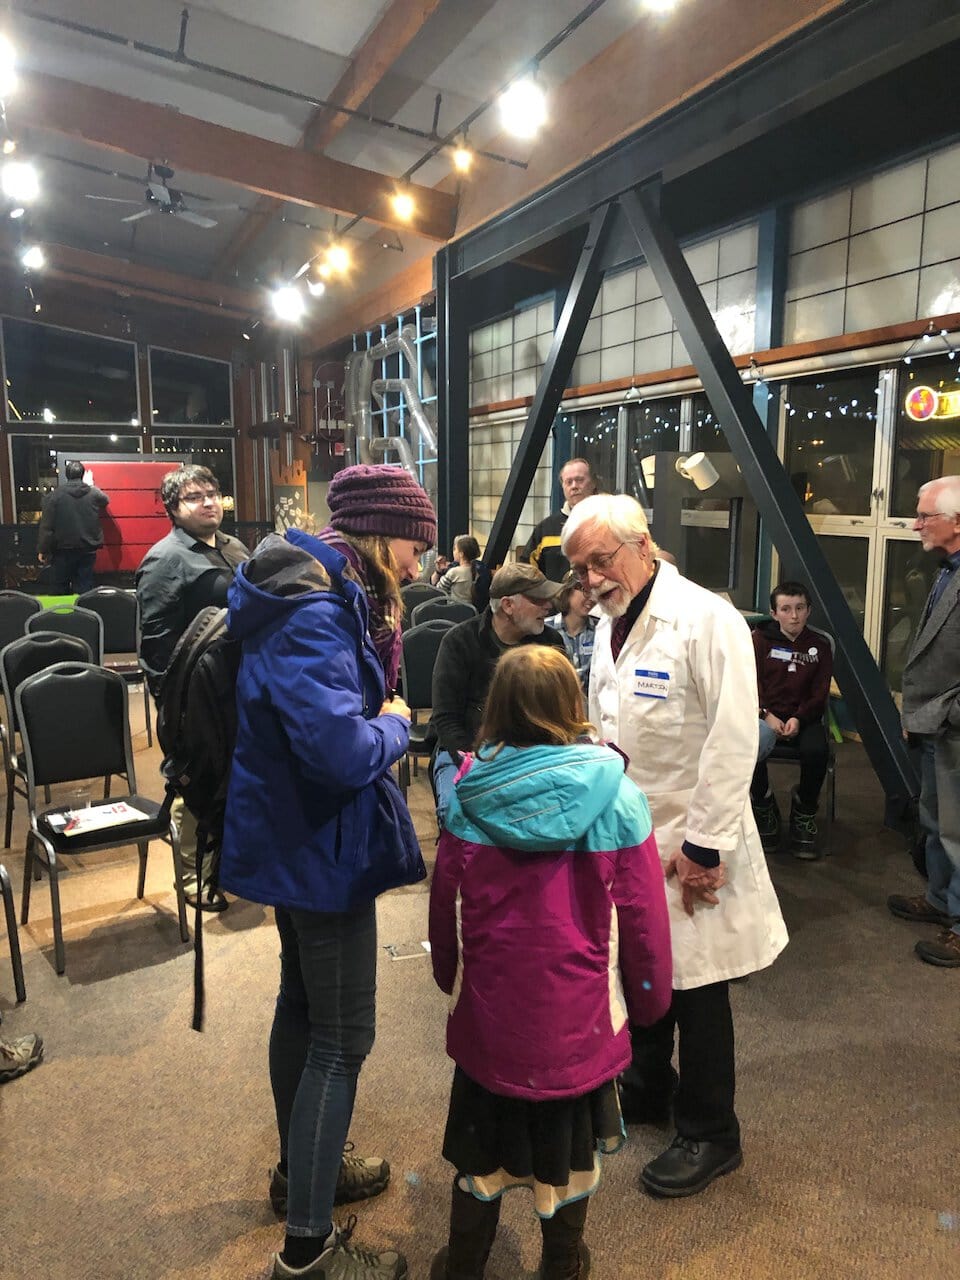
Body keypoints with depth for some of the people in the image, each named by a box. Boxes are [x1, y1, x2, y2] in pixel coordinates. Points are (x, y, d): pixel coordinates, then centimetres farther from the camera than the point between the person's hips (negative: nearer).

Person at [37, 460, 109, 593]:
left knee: (59, 589, 11)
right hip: (88, 548, 2)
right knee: (84, 588, 4)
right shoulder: (94, 493, -2)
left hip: (63, 549, -2)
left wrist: (42, 550, -1)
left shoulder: (56, 494, -8)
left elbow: (46, 526, -8)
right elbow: (105, 500, 24)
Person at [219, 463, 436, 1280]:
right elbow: (342, 752, -34)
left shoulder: (322, 595, 6)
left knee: (304, 1005, 24)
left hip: (296, 837, 10)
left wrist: (381, 710, -2)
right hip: (319, 847, -10)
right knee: (341, 1038, 4)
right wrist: (396, 724, -16)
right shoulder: (315, 615, -26)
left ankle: (302, 1168, 46)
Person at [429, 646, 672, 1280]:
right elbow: (642, 913, -10)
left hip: (489, 1007, 1)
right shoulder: (615, 796, -17)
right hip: (579, 1012, -1)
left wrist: (449, 975, 17)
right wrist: (650, 997, 7)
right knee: (570, 1141, 23)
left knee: (483, 1141, 22)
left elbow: (445, 901, -1)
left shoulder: (469, 792, -13)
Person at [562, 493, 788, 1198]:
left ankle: (709, 1135, 27)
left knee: (696, 985, 6)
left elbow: (733, 741, -21)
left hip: (687, 841, -7)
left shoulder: (707, 620, -18)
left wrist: (703, 845, -19)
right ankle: (647, 1089, 43)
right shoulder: (609, 626, 7)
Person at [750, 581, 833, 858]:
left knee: (816, 751, -33)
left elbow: (820, 695, 4)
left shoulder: (819, 645, 10)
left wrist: (798, 719, -15)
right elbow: (751, 684, 0)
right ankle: (764, 806, -3)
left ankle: (804, 813, -1)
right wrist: (767, 716, -18)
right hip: (764, 714, -1)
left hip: (803, 717, 1)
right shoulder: (760, 639, 7)